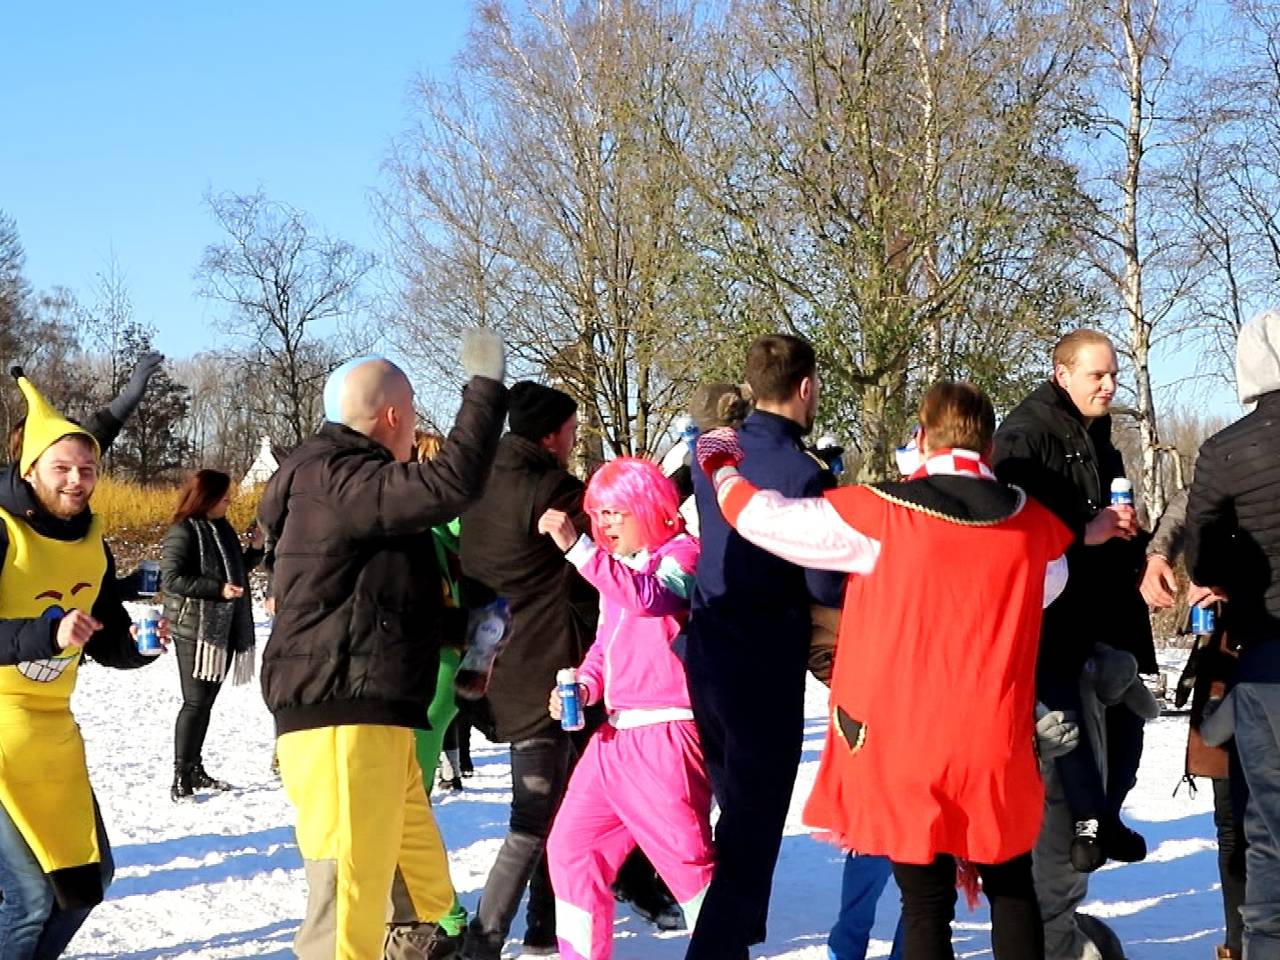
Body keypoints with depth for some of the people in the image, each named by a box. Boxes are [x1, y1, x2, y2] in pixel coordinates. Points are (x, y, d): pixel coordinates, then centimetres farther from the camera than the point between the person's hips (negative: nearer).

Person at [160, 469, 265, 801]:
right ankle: (181, 775, -2)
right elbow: (172, 578, -17)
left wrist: (254, 549, 6)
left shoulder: (223, 529, 13)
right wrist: (218, 588, -22)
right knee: (196, 702, -8)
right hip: (195, 629, -7)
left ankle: (195, 768, 20)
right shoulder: (183, 532, -10)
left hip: (225, 629, 8)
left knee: (206, 701, 12)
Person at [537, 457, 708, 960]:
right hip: (615, 735, 9)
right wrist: (584, 685, 5)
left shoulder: (681, 553, -6)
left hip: (665, 735, -9)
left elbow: (648, 596, -27)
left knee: (686, 854, -9)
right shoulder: (619, 569, 20)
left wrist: (576, 547, -33)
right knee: (570, 845, 10)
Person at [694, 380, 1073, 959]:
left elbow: (767, 519, -5)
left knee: (927, 903, 7)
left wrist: (722, 466, 13)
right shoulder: (1037, 528, -1)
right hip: (997, 744, 2)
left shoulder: (882, 516, -11)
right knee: (1012, 889, 19)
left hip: (904, 743, -2)